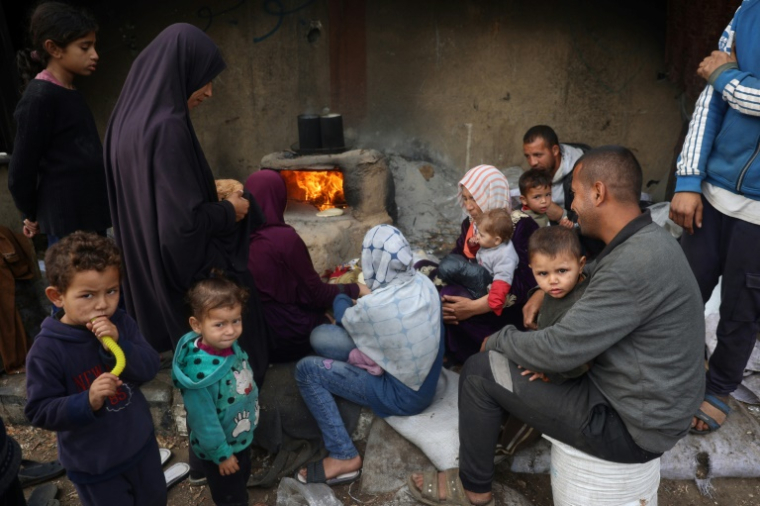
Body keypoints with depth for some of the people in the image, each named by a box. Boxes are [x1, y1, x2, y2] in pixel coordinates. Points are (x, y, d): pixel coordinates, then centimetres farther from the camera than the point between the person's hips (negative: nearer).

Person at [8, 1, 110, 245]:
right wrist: (32, 215, 3)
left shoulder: (71, 94, 11)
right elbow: (20, 170, -11)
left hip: (90, 215, 8)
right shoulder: (39, 98, -14)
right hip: (68, 222, -8)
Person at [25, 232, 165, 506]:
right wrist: (88, 402, -37)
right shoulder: (47, 350, -24)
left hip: (140, 442, 4)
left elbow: (150, 369, -16)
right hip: (93, 463, -4)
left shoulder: (121, 323, -13)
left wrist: (118, 343, -32)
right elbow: (39, 412, -21)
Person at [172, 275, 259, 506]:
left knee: (242, 477, 33)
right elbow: (203, 419, -29)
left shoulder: (231, 347, -15)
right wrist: (221, 454, -18)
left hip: (242, 437, 7)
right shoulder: (199, 370, -38)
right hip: (221, 445, -7)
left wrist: (251, 411, 16)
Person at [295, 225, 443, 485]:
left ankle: (345, 457, 1)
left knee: (306, 370, -4)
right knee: (320, 335, 3)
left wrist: (342, 299, 19)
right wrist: (360, 305, 12)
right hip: (426, 378, 7)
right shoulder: (424, 282, -8)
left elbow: (344, 319, -1)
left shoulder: (373, 306, -28)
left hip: (404, 395, -7)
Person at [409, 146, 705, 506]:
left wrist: (497, 339, -9)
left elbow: (559, 351, -28)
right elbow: (599, 278, 22)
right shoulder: (648, 240, 1)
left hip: (631, 423, -9)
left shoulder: (635, 265, -30)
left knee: (479, 370, -7)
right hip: (655, 402, 10)